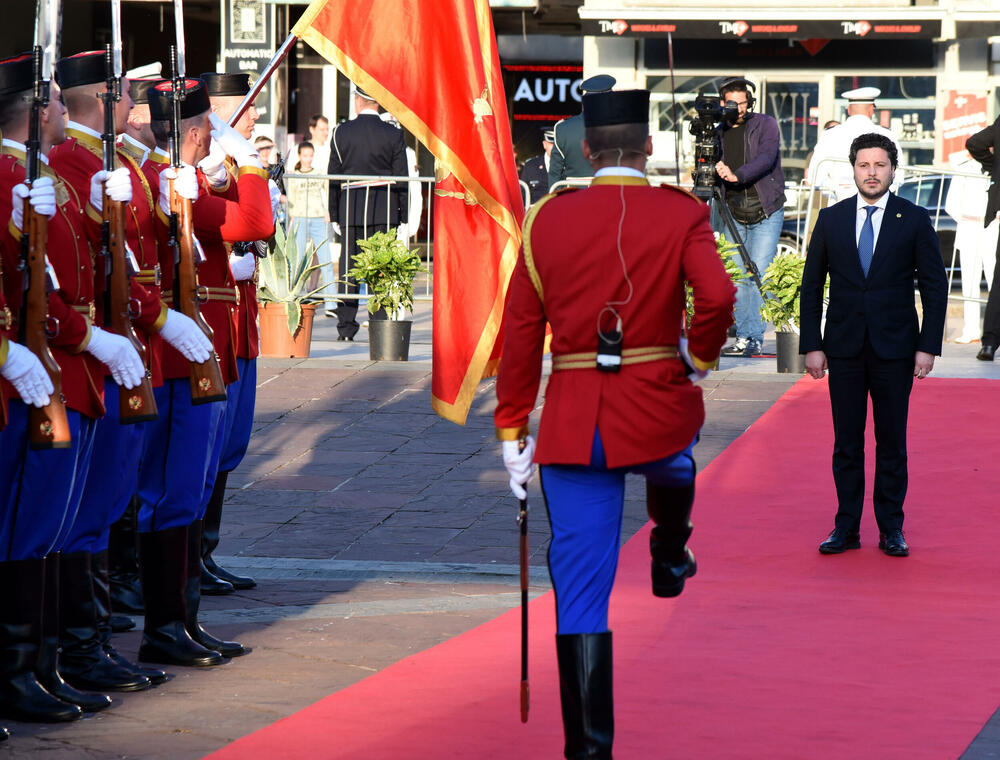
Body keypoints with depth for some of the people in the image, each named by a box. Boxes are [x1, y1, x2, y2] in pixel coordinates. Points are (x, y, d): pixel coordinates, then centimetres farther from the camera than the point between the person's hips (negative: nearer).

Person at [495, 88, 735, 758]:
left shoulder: (547, 220, 3)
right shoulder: (682, 214, -3)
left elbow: (520, 335, 3)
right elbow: (717, 298, -20)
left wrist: (513, 433, 9)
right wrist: (699, 355, 1)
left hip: (573, 423, 1)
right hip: (658, 412, -1)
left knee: (581, 593, 4)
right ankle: (670, 560, 58)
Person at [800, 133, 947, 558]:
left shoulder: (914, 220, 1)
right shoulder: (831, 219, 5)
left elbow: (934, 286, 2)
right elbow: (812, 284, 8)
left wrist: (928, 346, -5)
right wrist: (812, 345, 1)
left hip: (895, 348, -1)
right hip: (844, 347, 1)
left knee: (892, 442, 3)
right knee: (846, 442, 4)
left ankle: (891, 530, 10)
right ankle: (846, 528, 10)